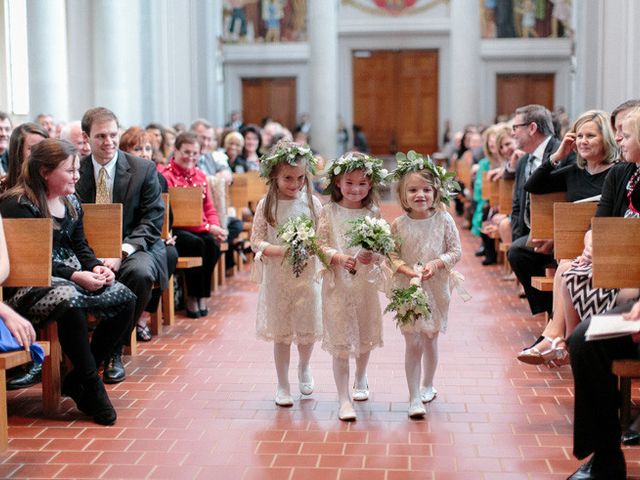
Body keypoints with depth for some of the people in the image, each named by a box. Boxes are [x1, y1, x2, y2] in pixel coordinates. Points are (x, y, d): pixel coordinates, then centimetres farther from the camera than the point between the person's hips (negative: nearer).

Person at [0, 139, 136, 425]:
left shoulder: (70, 202, 13)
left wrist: (96, 267, -5)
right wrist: (75, 276, -24)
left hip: (71, 279, 8)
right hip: (28, 286, -8)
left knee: (125, 299, -12)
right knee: (69, 300, -39)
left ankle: (78, 379, -6)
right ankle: (91, 388, -27)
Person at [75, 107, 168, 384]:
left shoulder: (144, 170, -1)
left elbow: (152, 221, -4)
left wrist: (122, 252, -20)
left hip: (134, 246, -1)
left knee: (140, 273, -35)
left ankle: (114, 350, -16)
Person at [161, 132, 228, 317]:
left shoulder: (200, 175, 17)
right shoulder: (166, 176, -7)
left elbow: (210, 208, 18)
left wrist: (215, 227, -6)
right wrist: (208, 228, -19)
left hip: (201, 229, 6)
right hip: (175, 230, -6)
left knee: (213, 243, -26)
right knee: (197, 244, -33)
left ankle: (202, 297, -14)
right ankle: (192, 299, -17)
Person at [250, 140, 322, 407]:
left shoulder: (312, 203, -2)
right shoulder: (266, 205, -5)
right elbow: (256, 241, -4)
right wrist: (281, 250, -20)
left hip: (306, 275, 1)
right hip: (276, 277, -1)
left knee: (307, 330, 8)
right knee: (281, 333, 8)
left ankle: (304, 367, 39)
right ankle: (282, 385, 22)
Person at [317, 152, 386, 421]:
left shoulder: (373, 213, 1)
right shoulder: (329, 212, -4)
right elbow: (320, 245, -7)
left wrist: (372, 256, -22)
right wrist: (340, 258, -23)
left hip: (365, 283, 3)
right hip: (337, 283, -3)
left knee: (365, 335, 18)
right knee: (340, 343, -3)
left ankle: (361, 380, 45)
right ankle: (344, 399, 3)